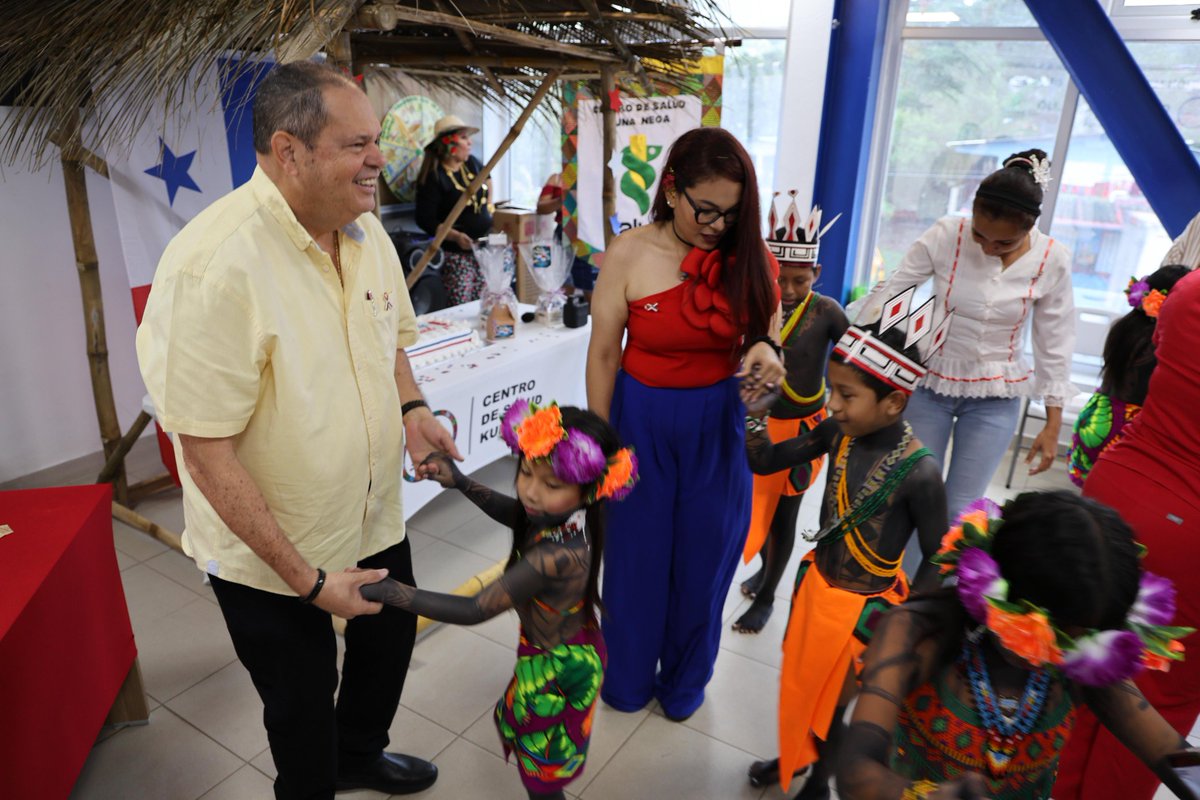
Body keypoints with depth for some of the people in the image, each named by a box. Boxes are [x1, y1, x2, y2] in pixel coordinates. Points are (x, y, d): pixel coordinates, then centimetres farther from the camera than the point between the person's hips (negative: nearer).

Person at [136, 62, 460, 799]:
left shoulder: (365, 228, -5)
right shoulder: (214, 265, -29)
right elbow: (207, 455, -26)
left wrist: (412, 408, -8)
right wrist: (307, 579, -20)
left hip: (376, 520, 7)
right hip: (269, 554, -7)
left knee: (389, 643, 27)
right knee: (302, 708, 16)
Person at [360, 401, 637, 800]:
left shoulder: (556, 555, -41)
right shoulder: (567, 514, -16)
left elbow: (475, 610, -37)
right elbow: (515, 514, 7)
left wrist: (387, 590, -37)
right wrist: (460, 482, -5)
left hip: (556, 668, -9)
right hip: (573, 647, 9)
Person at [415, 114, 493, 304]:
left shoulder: (471, 163, 9)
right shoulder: (433, 177, -11)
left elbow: (486, 176, 34)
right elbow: (426, 221, -15)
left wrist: (489, 204, 24)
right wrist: (456, 236, -24)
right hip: (456, 253, -6)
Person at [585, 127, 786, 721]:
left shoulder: (750, 259, -6)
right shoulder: (629, 254, -11)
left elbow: (765, 341, 3)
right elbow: (604, 352, -6)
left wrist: (765, 356, -22)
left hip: (716, 426, 2)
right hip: (642, 419, -1)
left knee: (703, 557, 14)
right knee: (637, 554, 13)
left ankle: (685, 679, 41)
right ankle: (628, 677, 40)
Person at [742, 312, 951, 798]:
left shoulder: (918, 472, -26)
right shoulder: (839, 434, -12)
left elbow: (937, 558, -15)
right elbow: (765, 462, -3)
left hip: (864, 607, -5)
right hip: (815, 584, 5)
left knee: (832, 700, 17)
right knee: (798, 681, 23)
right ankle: (794, 755, 53)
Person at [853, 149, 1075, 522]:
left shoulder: (1051, 260, -9)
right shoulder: (945, 235, -14)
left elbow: (1054, 346, -1)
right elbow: (887, 293, -9)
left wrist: (1053, 424, 3)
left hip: (995, 400, 0)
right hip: (930, 385, 0)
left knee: (959, 511, 3)